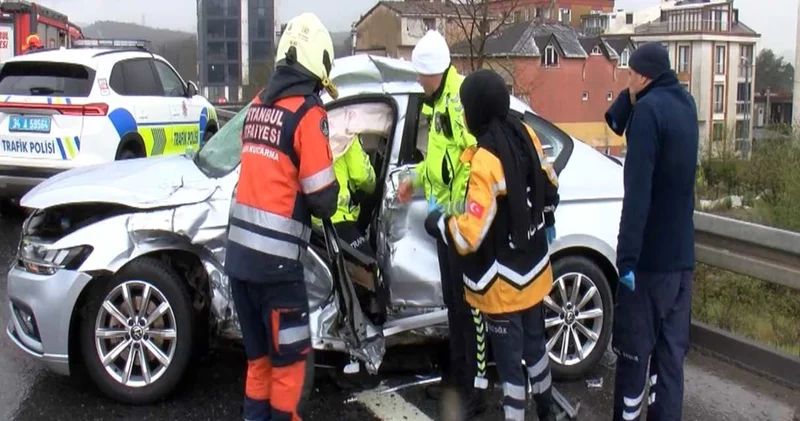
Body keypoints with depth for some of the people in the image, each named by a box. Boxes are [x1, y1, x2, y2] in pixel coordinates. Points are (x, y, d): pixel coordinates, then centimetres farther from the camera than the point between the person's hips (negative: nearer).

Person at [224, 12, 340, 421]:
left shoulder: (258, 105, 11)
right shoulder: (308, 113, -10)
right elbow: (322, 199, -11)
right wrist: (331, 200, 10)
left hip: (239, 252, 7)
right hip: (275, 258, -7)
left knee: (259, 355, 21)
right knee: (290, 358, 8)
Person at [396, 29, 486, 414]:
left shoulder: (461, 97, -18)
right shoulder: (438, 100, 14)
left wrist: (460, 207, -26)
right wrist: (416, 178, 20)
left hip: (463, 217, -10)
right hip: (445, 214, 10)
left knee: (469, 301, -3)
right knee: (452, 299, 18)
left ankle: (477, 382, 8)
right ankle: (458, 371, 31)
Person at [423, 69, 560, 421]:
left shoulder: (485, 161, -27)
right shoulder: (527, 135, -4)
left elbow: (471, 235, -29)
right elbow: (550, 188, 11)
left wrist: (437, 224, -10)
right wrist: (546, 222, 29)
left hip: (503, 284, -8)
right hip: (534, 270, 8)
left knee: (510, 360, 6)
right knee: (535, 344, 26)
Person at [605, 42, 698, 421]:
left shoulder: (649, 108, -16)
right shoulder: (685, 104, 10)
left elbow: (637, 191, -23)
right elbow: (617, 123, 15)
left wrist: (626, 256, -24)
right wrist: (628, 99, -1)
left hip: (650, 255, -8)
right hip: (681, 253, 8)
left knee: (634, 349, 4)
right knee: (671, 349, 12)